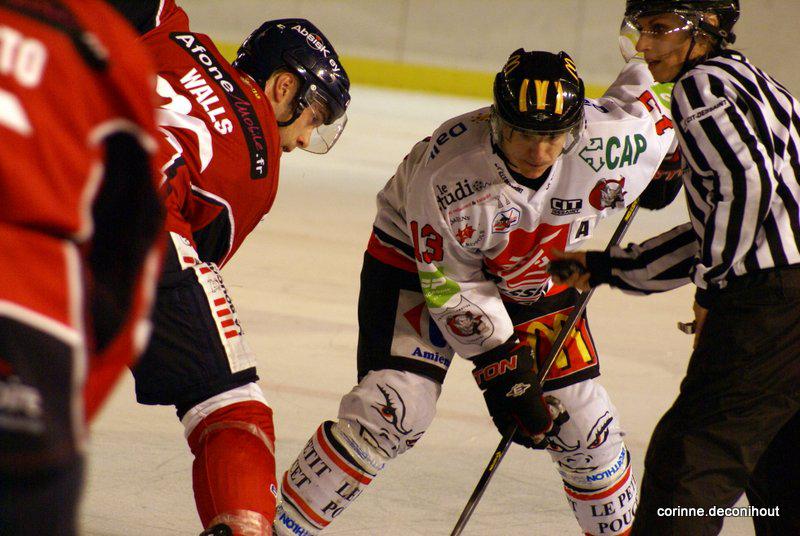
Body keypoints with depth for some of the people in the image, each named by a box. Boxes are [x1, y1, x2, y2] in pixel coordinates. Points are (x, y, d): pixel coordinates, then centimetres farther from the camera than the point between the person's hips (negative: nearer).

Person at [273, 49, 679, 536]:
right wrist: (501, 372, -24)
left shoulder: (612, 139, -29)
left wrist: (664, 175, 5)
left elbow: (642, 85, -4)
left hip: (536, 275, 4)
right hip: (419, 259, -4)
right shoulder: (446, 172, -36)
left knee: (581, 418, 1)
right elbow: (452, 288, -25)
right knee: (394, 408, -19)